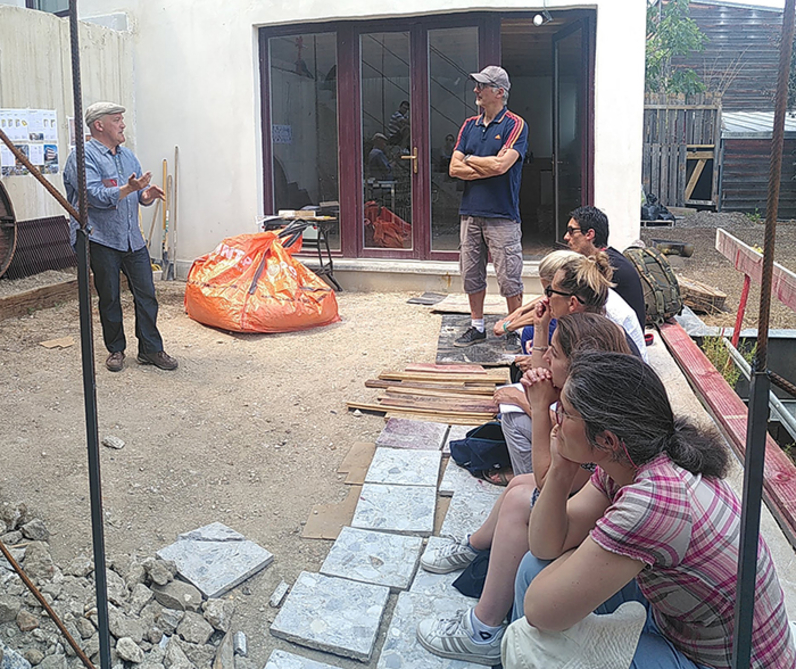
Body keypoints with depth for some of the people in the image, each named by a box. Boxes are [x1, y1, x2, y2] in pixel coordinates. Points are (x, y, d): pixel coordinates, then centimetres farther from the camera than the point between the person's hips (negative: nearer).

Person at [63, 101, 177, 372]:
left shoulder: (127, 155, 15)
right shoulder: (83, 156, -7)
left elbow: (139, 195, 17)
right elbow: (94, 196, -19)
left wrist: (147, 195, -7)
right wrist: (128, 189, -28)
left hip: (133, 238, 6)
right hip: (101, 240, -5)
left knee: (146, 294, 2)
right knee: (109, 298, 5)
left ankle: (151, 350, 11)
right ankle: (115, 350, 20)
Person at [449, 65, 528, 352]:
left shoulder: (515, 125, -4)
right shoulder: (469, 125, 13)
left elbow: (501, 164, -19)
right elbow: (454, 168, 4)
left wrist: (470, 160, -3)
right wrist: (488, 169, -9)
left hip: (502, 216, -6)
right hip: (470, 212, 6)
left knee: (509, 278, -1)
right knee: (471, 274, 11)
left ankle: (515, 331, 11)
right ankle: (477, 326, 24)